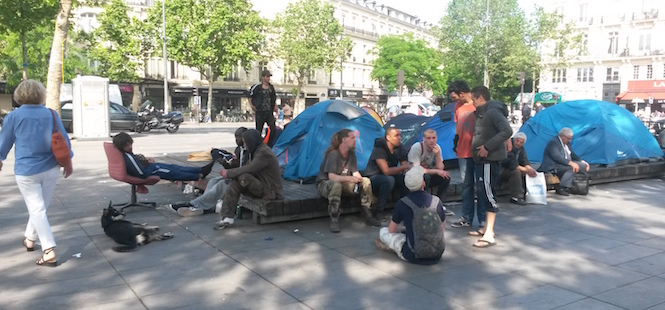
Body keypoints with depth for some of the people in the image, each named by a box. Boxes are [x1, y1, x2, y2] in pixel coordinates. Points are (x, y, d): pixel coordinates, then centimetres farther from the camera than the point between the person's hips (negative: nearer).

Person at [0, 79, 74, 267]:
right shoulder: (51, 114, -1)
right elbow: (64, 140, 2)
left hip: (26, 171, -3)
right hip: (50, 169, 3)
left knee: (37, 210, -2)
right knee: (40, 207, 19)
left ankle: (49, 251, -9)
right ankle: (30, 238, 38)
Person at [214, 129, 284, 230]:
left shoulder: (264, 153, -19)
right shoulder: (257, 151, 14)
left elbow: (248, 169, -23)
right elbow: (246, 167, 16)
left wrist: (228, 173, -13)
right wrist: (228, 172, 1)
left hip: (270, 191, -10)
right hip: (261, 186, 10)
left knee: (243, 177, -29)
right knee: (234, 184, -11)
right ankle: (227, 217, -16)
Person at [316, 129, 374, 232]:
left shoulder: (351, 153, -1)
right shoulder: (333, 154, -22)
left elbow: (355, 172, -2)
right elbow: (331, 177, -29)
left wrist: (359, 179, -25)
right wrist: (349, 178, -42)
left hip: (343, 183, 7)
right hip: (325, 184, -7)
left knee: (366, 181, -13)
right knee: (336, 185, -42)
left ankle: (367, 211, -5)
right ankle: (334, 219, -33)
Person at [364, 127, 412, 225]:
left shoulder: (399, 149, -1)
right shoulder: (379, 149, -21)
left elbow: (406, 170, -2)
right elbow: (386, 171, -30)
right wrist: (405, 166, -24)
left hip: (388, 177, 7)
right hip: (373, 178, -7)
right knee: (389, 180, -37)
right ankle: (375, 213, -27)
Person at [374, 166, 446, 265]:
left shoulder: (402, 203, -10)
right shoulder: (437, 201, -3)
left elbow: (391, 230, 3)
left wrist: (401, 231, 25)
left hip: (414, 256, -2)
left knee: (383, 231, 12)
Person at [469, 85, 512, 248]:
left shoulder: (493, 112, -15)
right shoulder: (482, 113, 16)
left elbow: (507, 131, -26)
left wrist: (488, 147, -25)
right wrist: (478, 148, 8)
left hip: (490, 160, -11)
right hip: (481, 159, 11)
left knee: (488, 194, -11)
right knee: (483, 193, 15)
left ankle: (489, 234, -9)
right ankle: (487, 228, 24)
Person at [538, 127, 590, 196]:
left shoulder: (567, 143, 15)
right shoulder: (553, 142, -16)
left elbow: (572, 154, 21)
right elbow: (557, 157, -27)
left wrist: (582, 162, 5)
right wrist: (571, 163, -36)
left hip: (566, 164, 10)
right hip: (553, 166, -10)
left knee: (584, 166, -4)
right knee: (572, 167, -30)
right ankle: (561, 188, -26)